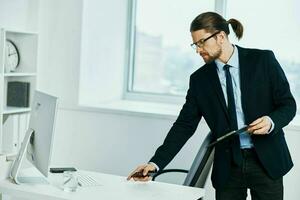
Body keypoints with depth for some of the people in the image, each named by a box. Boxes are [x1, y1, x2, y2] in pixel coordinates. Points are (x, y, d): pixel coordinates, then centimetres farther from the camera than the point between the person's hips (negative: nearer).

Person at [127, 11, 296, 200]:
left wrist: (272, 121, -23)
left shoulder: (263, 60, -5)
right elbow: (185, 124, 0)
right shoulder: (199, 79, 2)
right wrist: (156, 163, -9)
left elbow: (288, 103, 0)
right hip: (228, 167, 2)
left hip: (267, 161, -1)